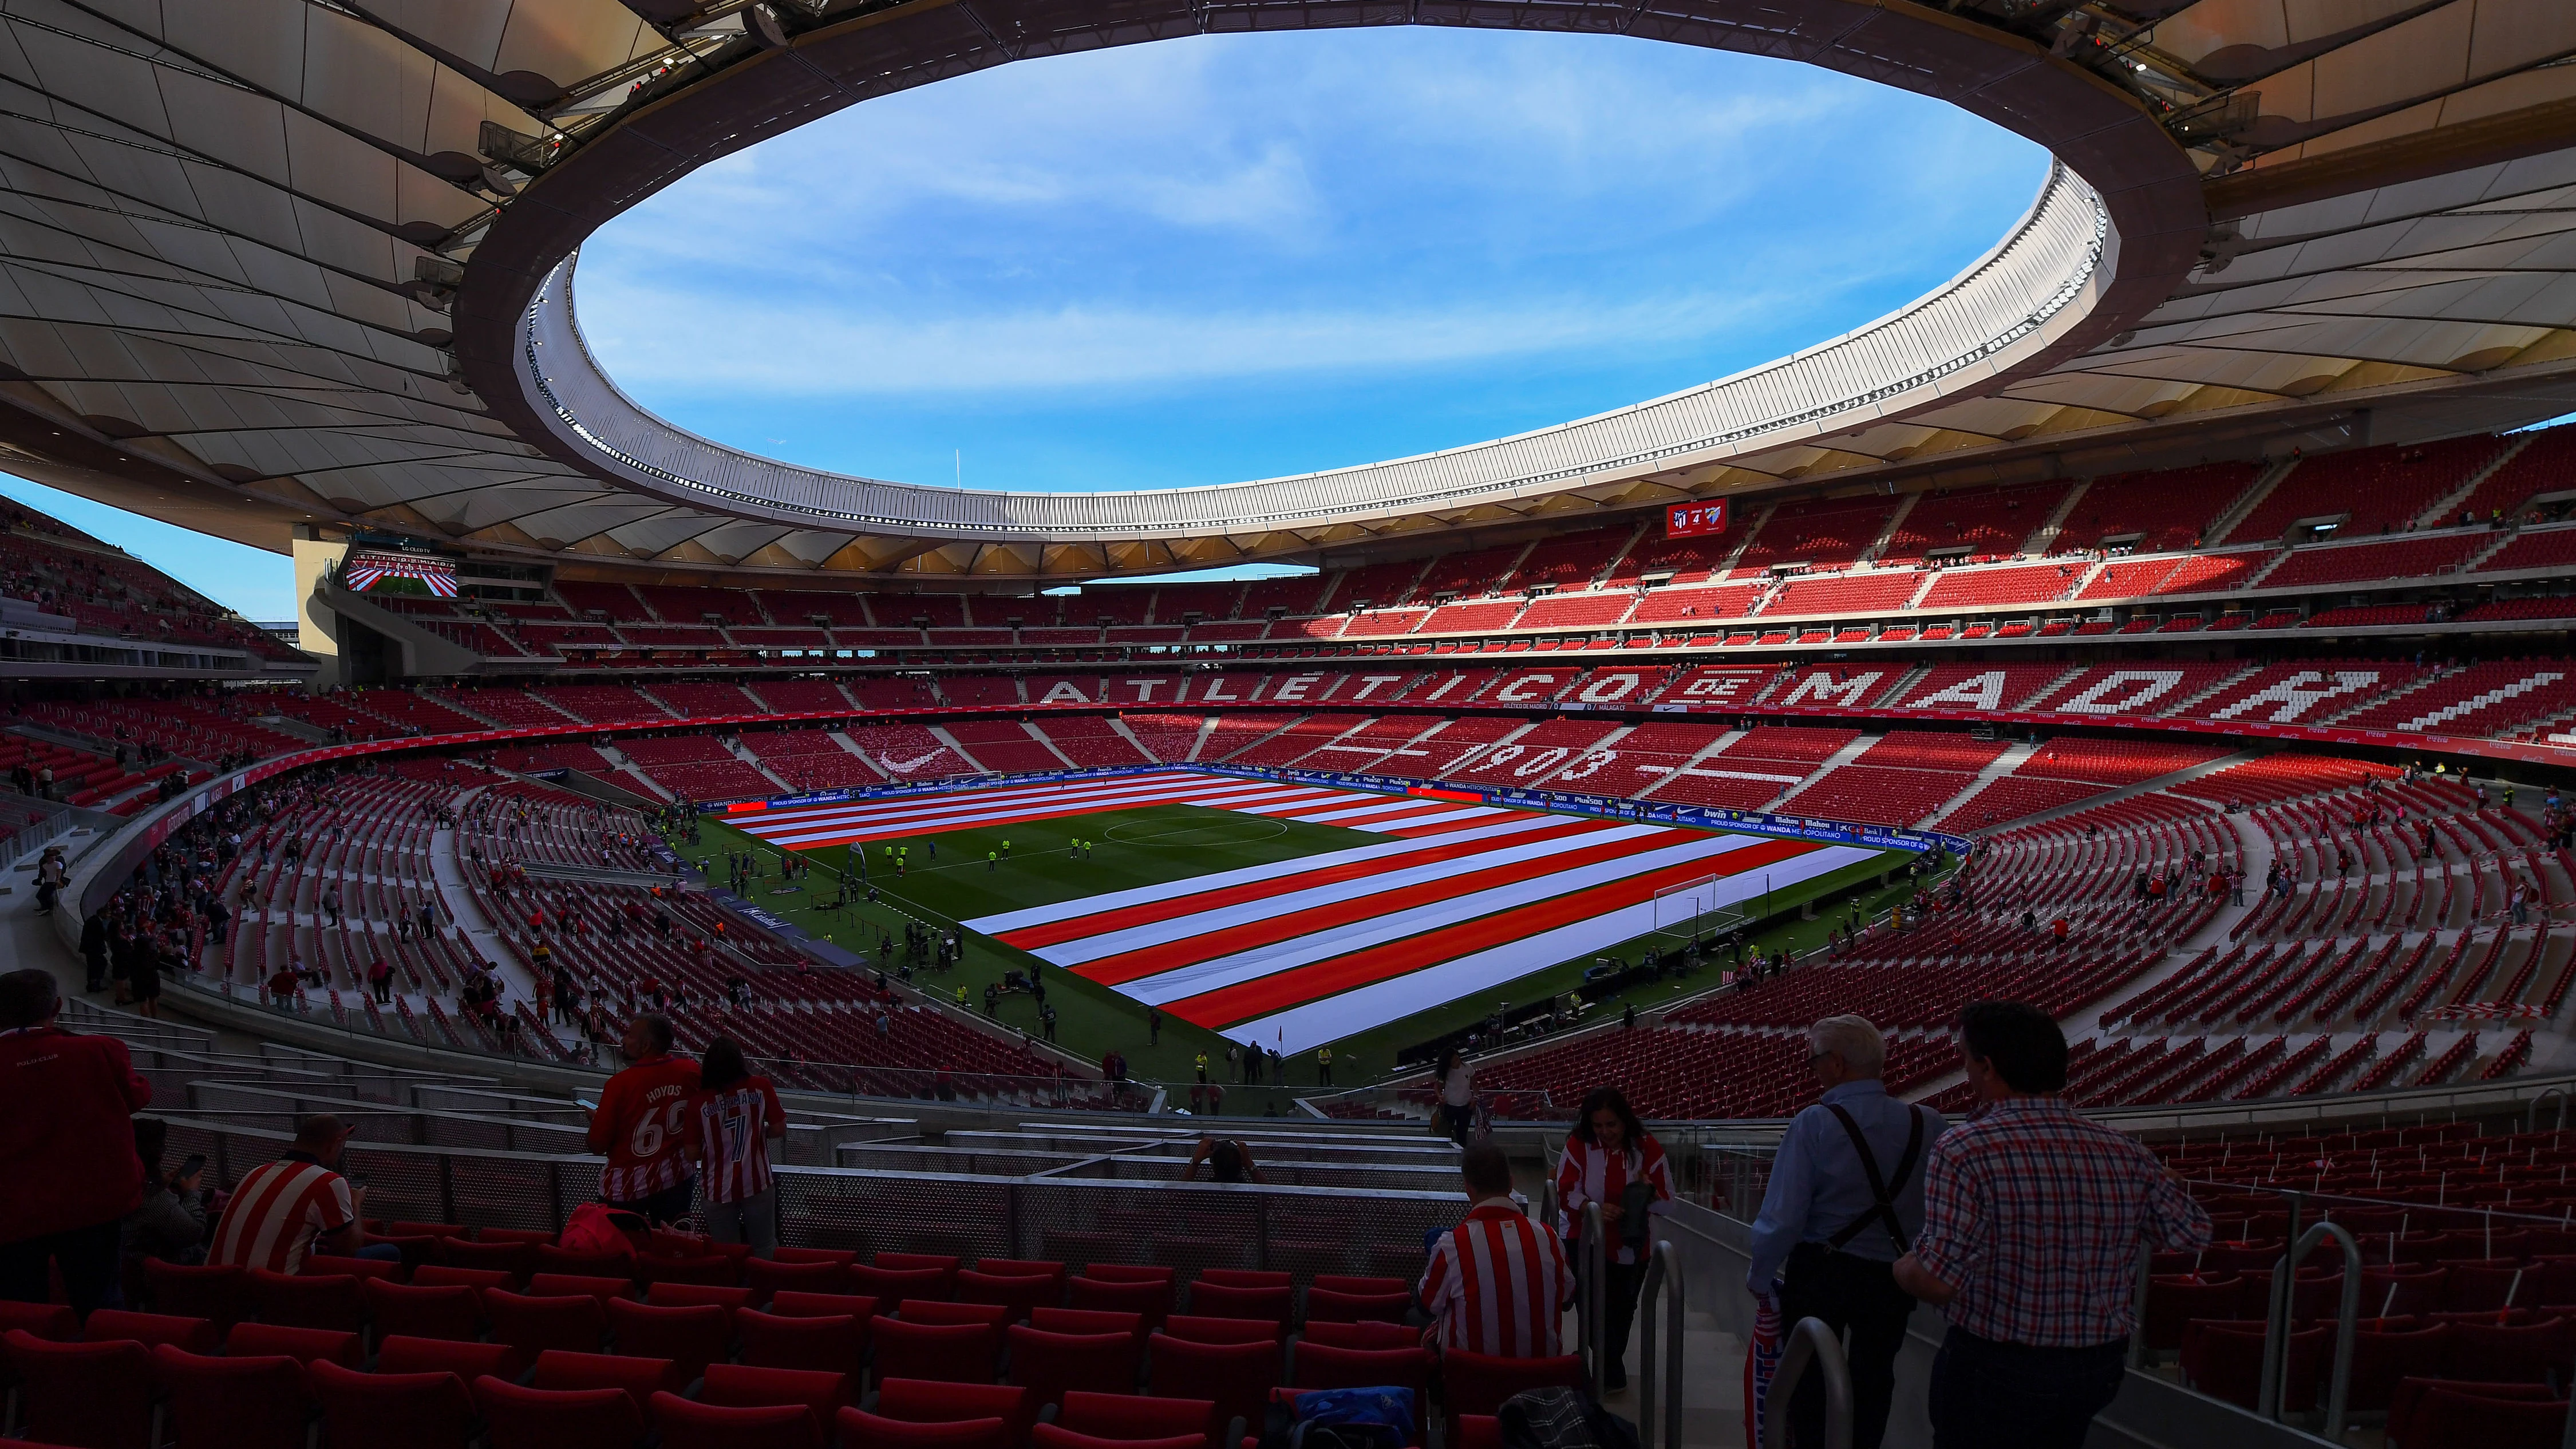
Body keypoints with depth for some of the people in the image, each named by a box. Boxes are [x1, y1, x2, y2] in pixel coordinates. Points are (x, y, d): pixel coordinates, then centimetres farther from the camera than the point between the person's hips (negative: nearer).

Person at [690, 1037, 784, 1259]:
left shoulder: (699, 1100, -10)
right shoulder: (761, 1087, -10)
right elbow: (779, 1130, -6)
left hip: (719, 1189, 0)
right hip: (757, 1183, 0)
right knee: (765, 1251, 13)